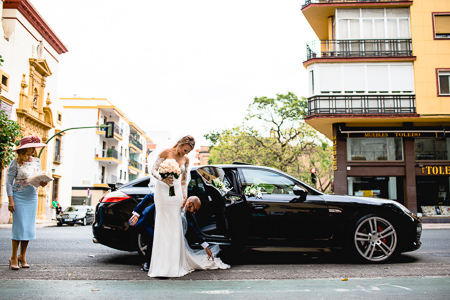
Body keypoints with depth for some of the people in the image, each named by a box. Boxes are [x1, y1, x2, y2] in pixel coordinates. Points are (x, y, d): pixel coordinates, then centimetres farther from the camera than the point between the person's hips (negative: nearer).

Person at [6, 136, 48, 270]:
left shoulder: (37, 162, 8)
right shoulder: (16, 163, -7)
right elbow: (9, 182, -7)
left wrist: (42, 183, -8)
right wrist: (10, 200, -14)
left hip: (32, 198, 5)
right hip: (19, 197, -5)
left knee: (30, 227, 5)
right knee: (19, 227, -6)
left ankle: (22, 256, 16)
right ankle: (14, 257, 7)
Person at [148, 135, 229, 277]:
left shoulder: (186, 159, 8)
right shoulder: (166, 153, -4)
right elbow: (153, 170, -2)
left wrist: (184, 196, 11)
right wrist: (163, 179, -21)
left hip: (176, 191, 3)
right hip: (163, 189, -3)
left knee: (175, 225, 2)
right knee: (163, 224, -6)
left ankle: (175, 263, 9)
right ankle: (161, 265, -2)